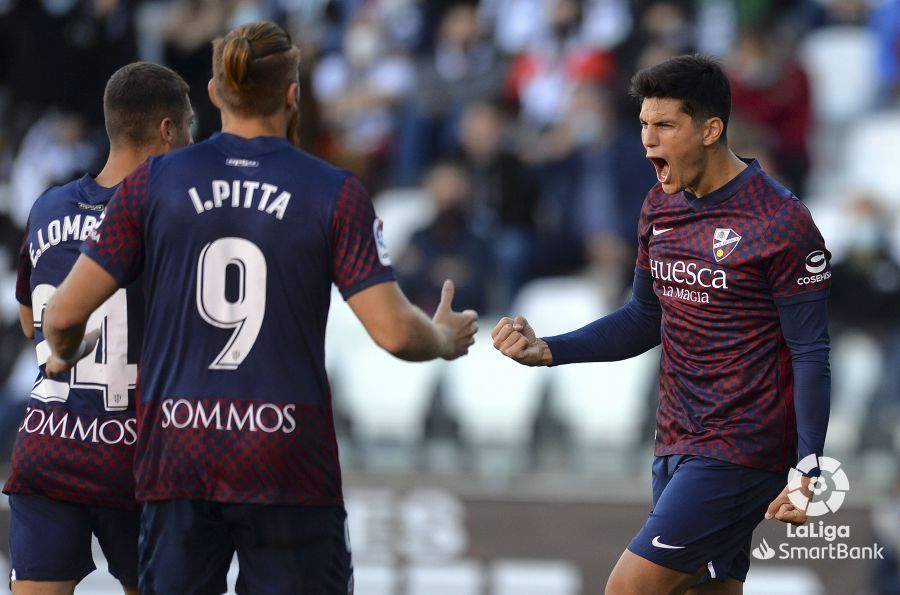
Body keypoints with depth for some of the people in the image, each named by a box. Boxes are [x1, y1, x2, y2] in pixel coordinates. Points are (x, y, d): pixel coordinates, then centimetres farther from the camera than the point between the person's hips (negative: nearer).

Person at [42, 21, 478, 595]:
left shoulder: (153, 182, 3)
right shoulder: (335, 193, -2)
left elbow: (65, 314, 2)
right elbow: (393, 331, -7)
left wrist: (64, 353, 25)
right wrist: (445, 340, 15)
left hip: (178, 458, 2)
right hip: (289, 469, -2)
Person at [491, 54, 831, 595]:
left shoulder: (780, 221, -13)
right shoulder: (661, 207, 10)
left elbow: (811, 354, -12)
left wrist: (808, 470, -19)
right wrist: (545, 350, 6)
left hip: (742, 452, -8)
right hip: (678, 448, 8)